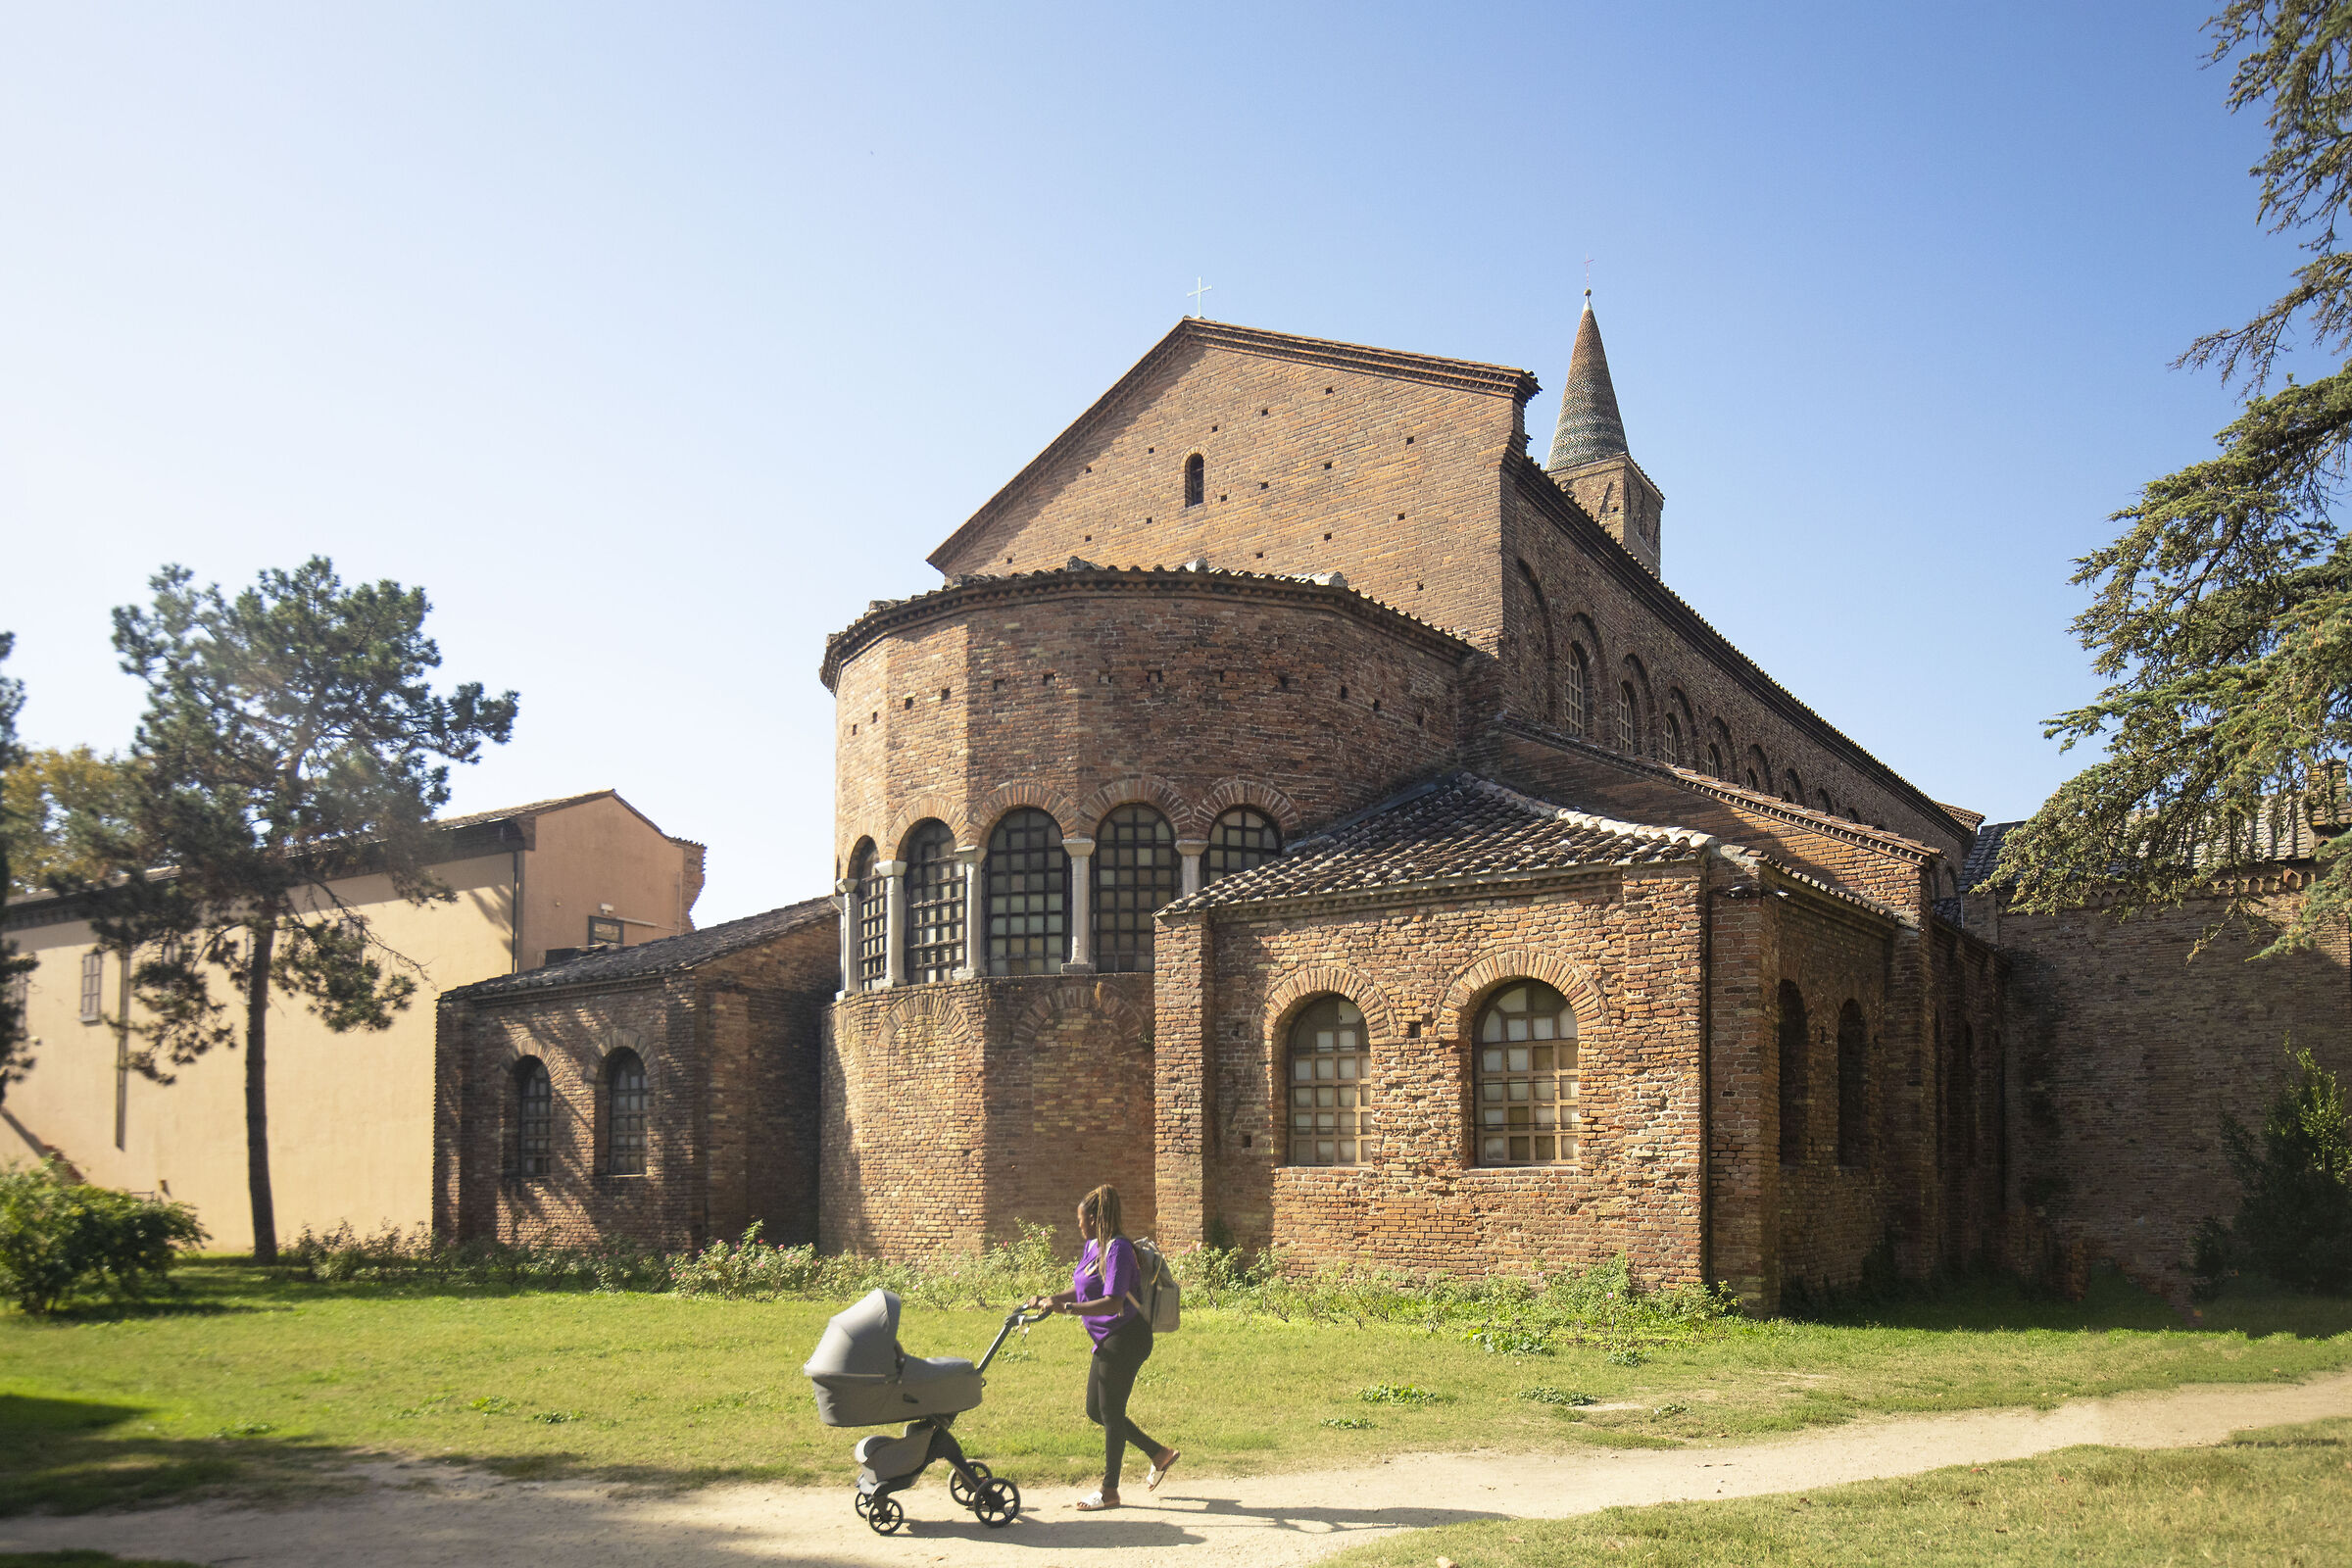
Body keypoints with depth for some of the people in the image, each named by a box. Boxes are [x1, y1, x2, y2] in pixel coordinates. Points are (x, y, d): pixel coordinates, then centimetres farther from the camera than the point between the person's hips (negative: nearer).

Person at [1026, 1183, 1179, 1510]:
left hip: (1125, 1339, -10)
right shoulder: (1092, 1246, 10)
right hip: (1108, 1341, 10)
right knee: (1096, 1411, 16)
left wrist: (1067, 1308, -36)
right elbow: (1082, 1290, 22)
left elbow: (1113, 1302, -30)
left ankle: (1109, 1492, 13)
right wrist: (1047, 1300, 9)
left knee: (1111, 1413, 0)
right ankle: (1160, 1454, 28)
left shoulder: (1117, 1249, -20)